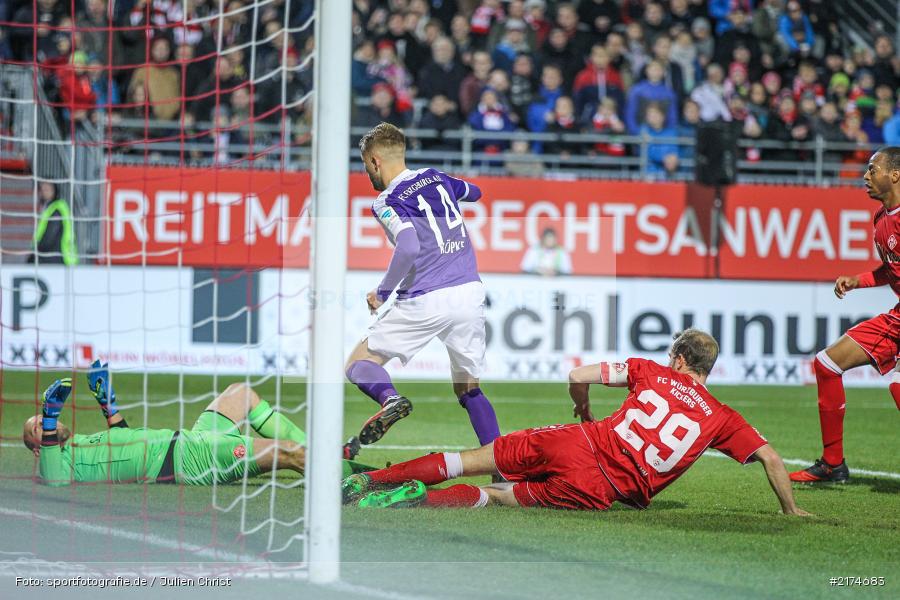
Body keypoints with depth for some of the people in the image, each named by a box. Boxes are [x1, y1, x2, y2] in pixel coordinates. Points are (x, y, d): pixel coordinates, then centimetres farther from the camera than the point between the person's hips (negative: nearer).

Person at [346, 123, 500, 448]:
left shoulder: (387, 202, -5)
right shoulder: (435, 177, 13)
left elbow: (409, 247, -22)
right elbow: (474, 192, 35)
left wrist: (382, 292, -11)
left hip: (426, 301, -6)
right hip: (471, 294, 6)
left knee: (358, 364, 6)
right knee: (468, 388, 18)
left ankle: (389, 398, -26)